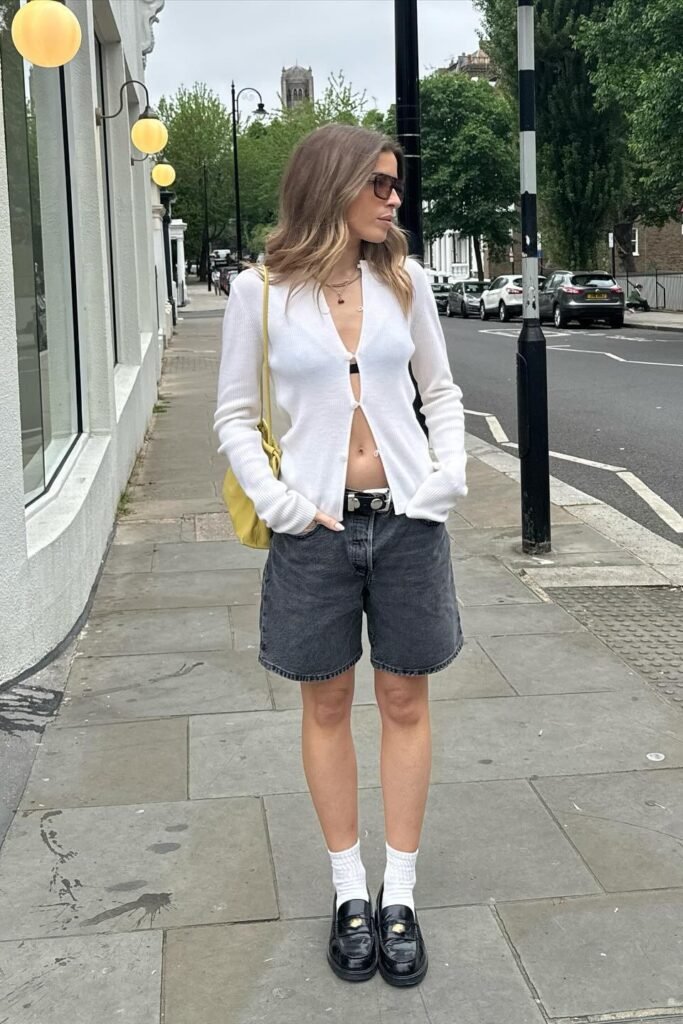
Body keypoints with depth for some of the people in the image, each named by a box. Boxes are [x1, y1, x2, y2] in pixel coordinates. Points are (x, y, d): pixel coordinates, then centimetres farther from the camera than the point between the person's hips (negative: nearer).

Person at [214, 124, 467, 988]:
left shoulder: (403, 278, 4)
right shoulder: (262, 290, -4)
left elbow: (440, 390, 11)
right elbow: (234, 415, 1)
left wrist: (449, 475, -2)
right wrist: (276, 500, -10)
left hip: (407, 520, 2)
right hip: (316, 528, -2)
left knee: (405, 702, 8)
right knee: (327, 705, 9)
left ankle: (400, 892, 22)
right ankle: (349, 891, 25)